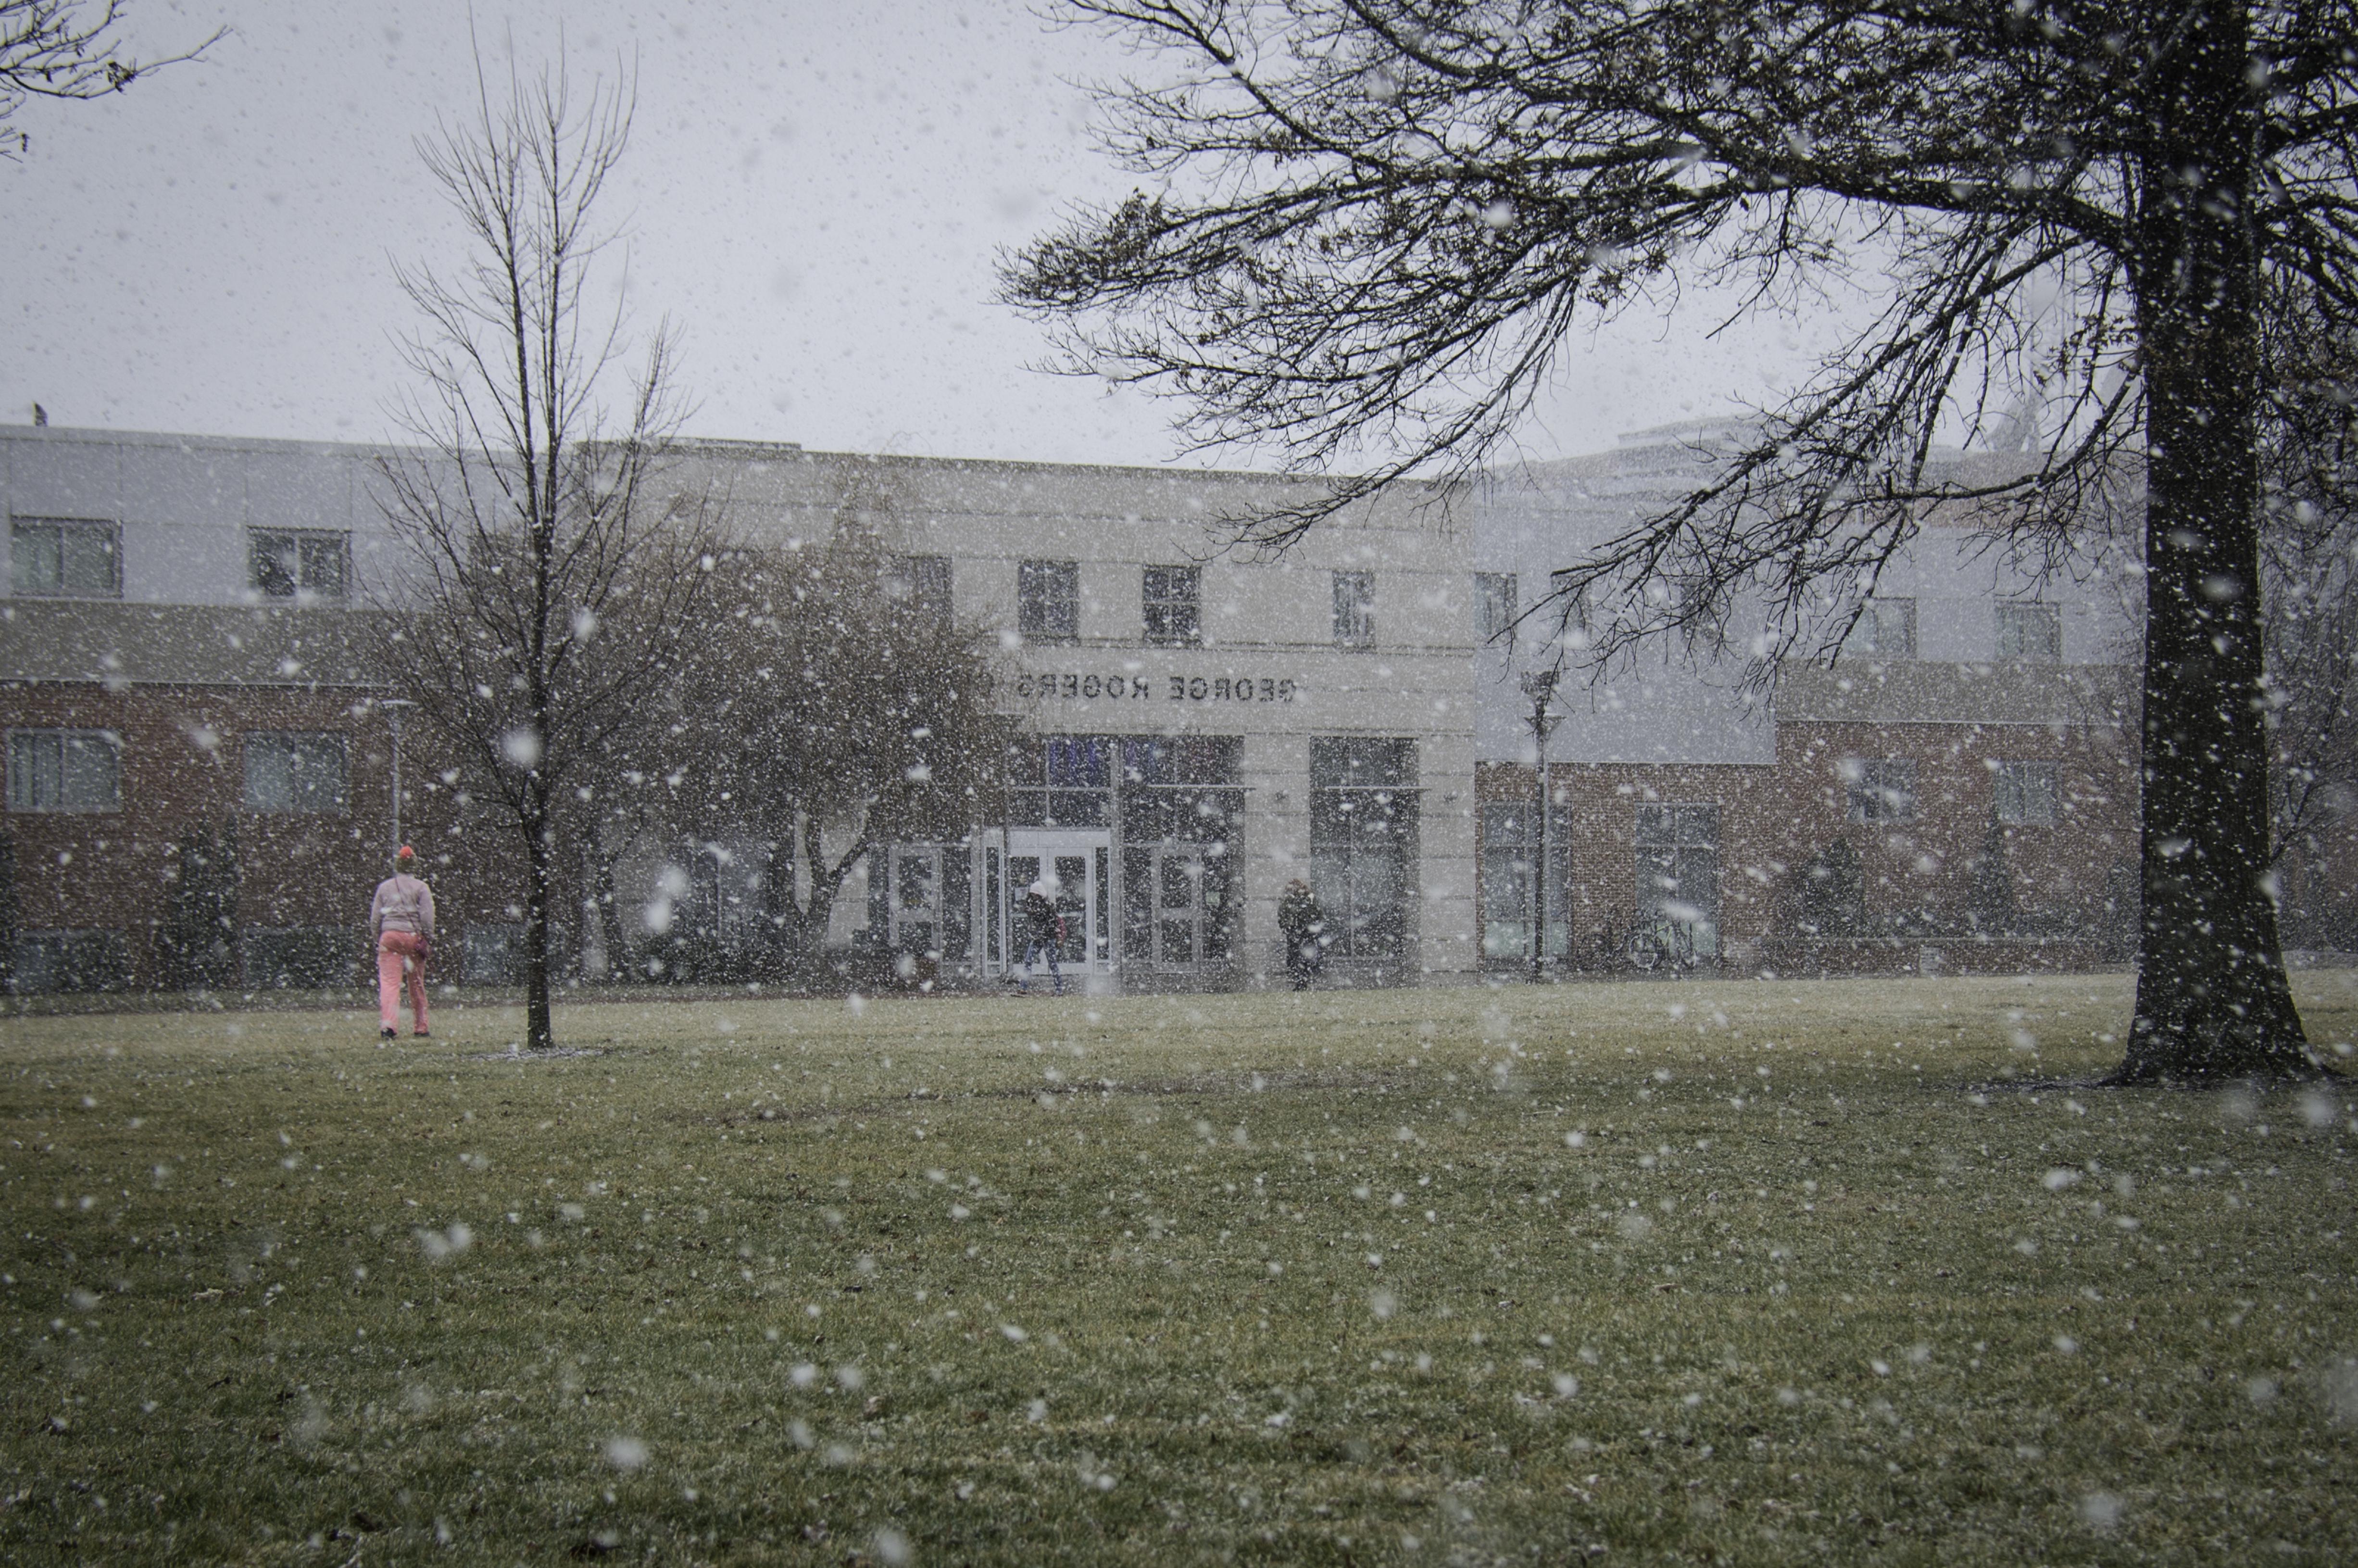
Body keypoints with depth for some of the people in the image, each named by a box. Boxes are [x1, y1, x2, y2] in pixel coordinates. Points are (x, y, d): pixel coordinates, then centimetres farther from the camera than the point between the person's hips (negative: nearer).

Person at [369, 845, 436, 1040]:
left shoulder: (384, 887, 10)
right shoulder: (421, 887, 2)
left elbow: (375, 918, 10)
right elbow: (427, 916, -4)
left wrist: (377, 940, 17)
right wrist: (429, 941, 1)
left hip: (389, 936, 1)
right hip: (413, 936, -1)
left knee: (388, 982, -7)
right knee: (417, 985, 10)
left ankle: (387, 1025, -25)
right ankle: (421, 1029, 17)